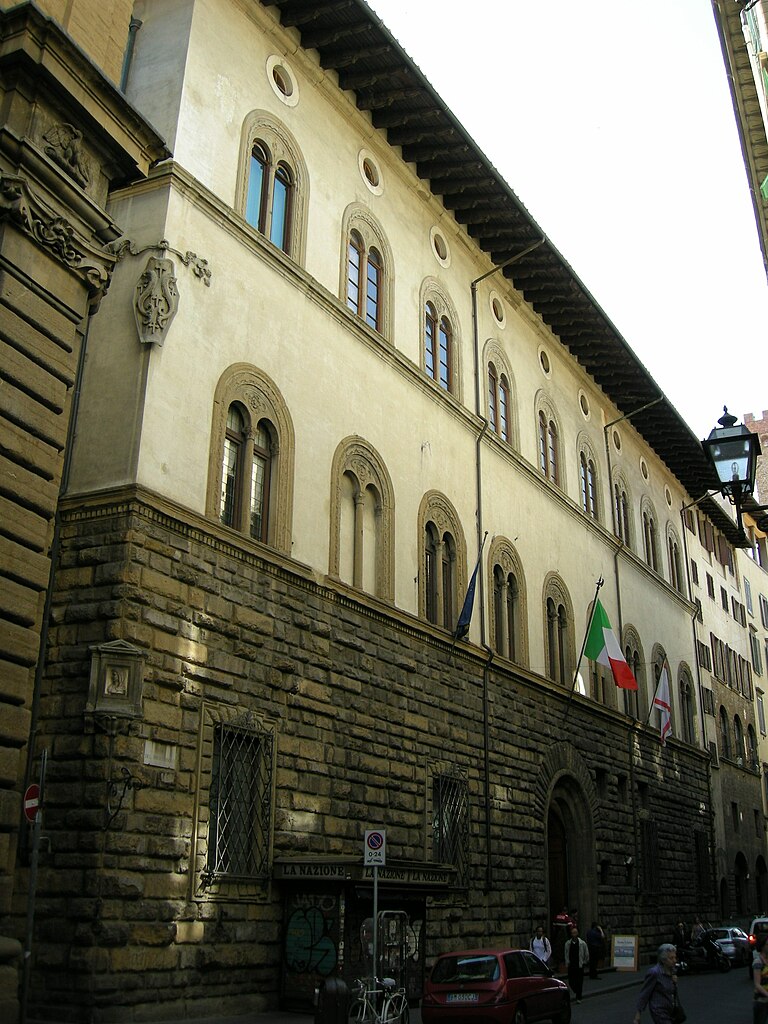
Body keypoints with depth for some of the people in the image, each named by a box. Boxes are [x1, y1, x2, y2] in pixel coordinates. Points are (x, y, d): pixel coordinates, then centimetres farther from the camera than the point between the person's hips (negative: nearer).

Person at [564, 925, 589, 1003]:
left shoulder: (582, 943, -4)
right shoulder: (568, 943, 2)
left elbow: (586, 954, 5)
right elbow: (566, 954, 13)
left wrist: (584, 963, 6)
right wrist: (567, 962, 6)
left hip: (580, 965, -2)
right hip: (571, 966, 2)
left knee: (579, 982, -2)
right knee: (571, 982, 4)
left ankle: (578, 998, 8)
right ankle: (576, 991, 34)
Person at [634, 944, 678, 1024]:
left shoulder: (672, 971, 5)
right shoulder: (654, 973, -18)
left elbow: (674, 994, 15)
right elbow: (644, 993, -14)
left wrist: (675, 983, -6)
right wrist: (638, 1013, -12)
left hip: (670, 1011, 8)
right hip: (659, 1011, -8)